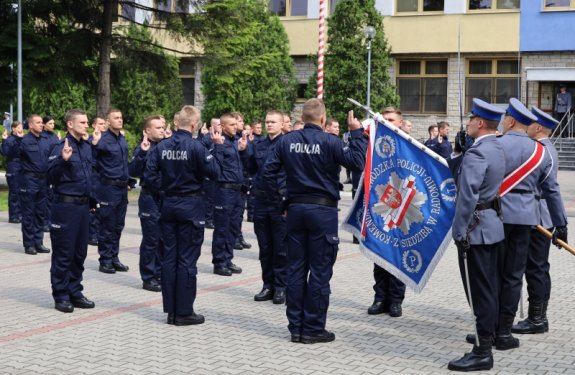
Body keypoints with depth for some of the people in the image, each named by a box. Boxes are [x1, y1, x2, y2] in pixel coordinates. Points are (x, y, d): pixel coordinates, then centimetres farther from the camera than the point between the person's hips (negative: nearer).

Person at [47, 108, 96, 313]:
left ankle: (75, 292, 22)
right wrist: (63, 160, -31)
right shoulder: (61, 147, -11)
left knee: (80, 253, 13)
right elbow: (51, 177, -17)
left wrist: (92, 200, 19)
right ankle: (61, 296, 8)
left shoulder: (87, 148, 11)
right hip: (65, 205, -7)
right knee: (63, 254, 0)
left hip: (83, 205, 7)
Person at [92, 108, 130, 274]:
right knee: (107, 226, 0)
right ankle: (105, 261, 9)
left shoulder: (122, 139, 12)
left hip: (122, 187, 7)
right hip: (108, 187, -7)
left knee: (118, 226, 12)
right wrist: (94, 144, -33)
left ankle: (114, 258, 21)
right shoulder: (104, 139, -12)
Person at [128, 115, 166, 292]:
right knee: (150, 239, -1)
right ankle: (148, 278, 7)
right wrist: (142, 153, -30)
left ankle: (159, 274, 22)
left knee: (163, 238, 12)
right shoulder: (143, 147, -8)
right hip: (150, 198, -6)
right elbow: (133, 171, -18)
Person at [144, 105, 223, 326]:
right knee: (187, 259, 0)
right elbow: (214, 173, -11)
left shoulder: (162, 146, 2)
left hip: (168, 205, 5)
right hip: (191, 205, -5)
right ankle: (184, 312, 4)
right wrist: (217, 147, -2)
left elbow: (149, 176, -1)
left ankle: (171, 310, 14)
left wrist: (162, 191, 14)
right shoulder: (195, 146, -14)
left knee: (169, 257, 9)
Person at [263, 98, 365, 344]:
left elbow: (269, 171, 3)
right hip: (322, 209, -4)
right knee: (320, 270, 1)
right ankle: (313, 329, 4)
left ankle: (296, 327, 13)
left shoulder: (287, 141, 3)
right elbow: (357, 161, -12)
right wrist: (356, 133, -3)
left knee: (296, 268, 9)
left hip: (295, 208, 4)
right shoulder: (329, 142, -10)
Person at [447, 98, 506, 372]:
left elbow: (467, 196, -23)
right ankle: (488, 336, 27)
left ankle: (482, 353, -2)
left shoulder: (476, 153, -18)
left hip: (476, 228, -10)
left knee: (479, 291, -6)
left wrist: (459, 232, -19)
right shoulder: (498, 150, 13)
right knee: (489, 288, 16)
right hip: (494, 226, 10)